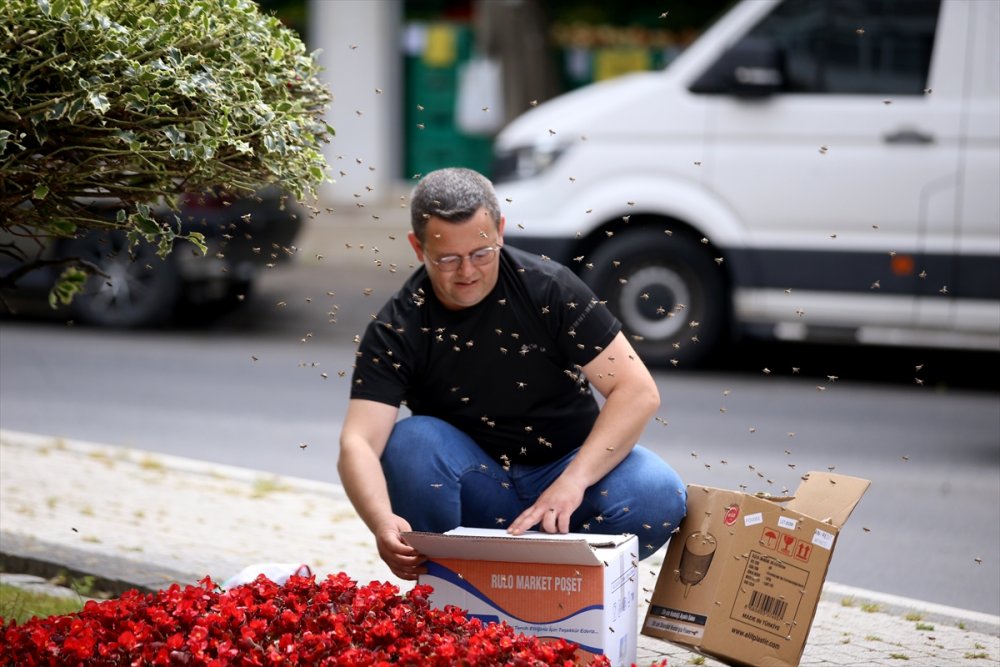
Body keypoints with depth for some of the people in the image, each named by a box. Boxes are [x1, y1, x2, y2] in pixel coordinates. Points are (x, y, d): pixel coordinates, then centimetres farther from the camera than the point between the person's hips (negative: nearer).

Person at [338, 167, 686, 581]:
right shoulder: (398, 328, -12)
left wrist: (572, 483, -30)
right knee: (411, 441, -30)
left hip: (564, 467, 0)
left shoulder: (549, 288, -12)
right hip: (475, 490, 0)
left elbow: (638, 391, -17)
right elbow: (358, 444, -23)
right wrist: (383, 523, -45)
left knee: (658, 495, -29)